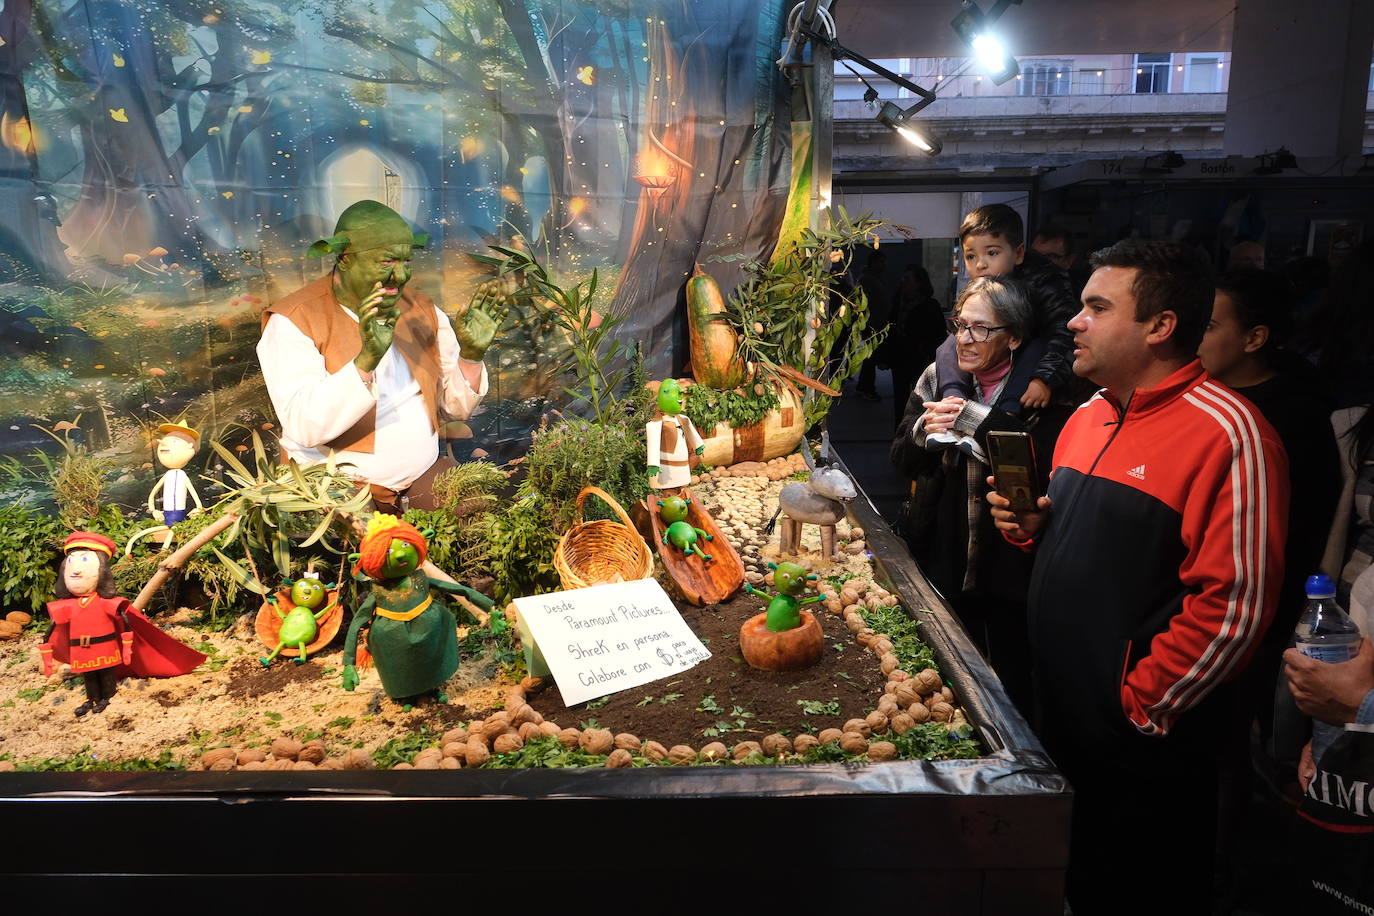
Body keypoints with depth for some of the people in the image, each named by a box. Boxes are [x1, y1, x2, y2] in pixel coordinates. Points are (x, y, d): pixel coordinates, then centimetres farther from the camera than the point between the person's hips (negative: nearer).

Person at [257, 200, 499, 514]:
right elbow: (303, 429, -22)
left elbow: (456, 407, 12)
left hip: (426, 482, 5)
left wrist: (471, 355, -7)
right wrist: (366, 359, -32)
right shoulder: (293, 322, -8)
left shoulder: (422, 310, 8)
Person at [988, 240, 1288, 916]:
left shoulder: (1229, 433, -20)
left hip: (1143, 755, -7)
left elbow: (1235, 603, -23)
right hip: (1059, 720, 7)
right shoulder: (1087, 416, 7)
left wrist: (1141, 708, -17)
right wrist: (1033, 525, 0)